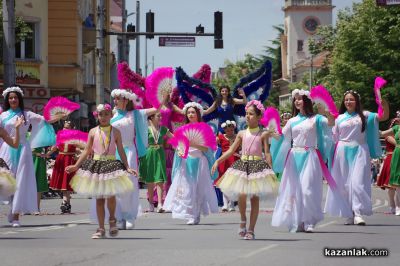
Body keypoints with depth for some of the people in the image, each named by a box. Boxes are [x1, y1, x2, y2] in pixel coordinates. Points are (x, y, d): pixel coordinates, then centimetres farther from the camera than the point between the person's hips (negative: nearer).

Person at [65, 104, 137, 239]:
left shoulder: (115, 132, 3)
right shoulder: (93, 132, 6)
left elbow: (121, 151, 3)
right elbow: (87, 151, 9)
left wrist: (127, 167, -6)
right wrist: (76, 166, 4)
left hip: (111, 164, -2)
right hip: (96, 165, 2)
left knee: (110, 195, -15)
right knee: (99, 199, 4)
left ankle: (112, 219, 13)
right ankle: (101, 229, 10)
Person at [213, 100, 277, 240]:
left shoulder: (263, 134, 3)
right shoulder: (242, 134, 10)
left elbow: (267, 153, -1)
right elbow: (231, 150, 13)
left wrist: (270, 169, -8)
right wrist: (218, 161, 5)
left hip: (258, 165, -2)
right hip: (243, 165, 2)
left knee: (255, 198, 0)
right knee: (242, 195, -14)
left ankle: (251, 230, 5)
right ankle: (243, 220, 13)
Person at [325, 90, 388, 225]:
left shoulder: (364, 116, 6)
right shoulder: (339, 118, 10)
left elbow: (384, 117, -1)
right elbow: (334, 137, 13)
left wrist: (385, 105, -16)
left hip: (359, 152, -2)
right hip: (343, 152, 2)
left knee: (357, 182, -12)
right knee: (344, 183, 2)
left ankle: (358, 213, -17)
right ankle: (349, 215, 8)